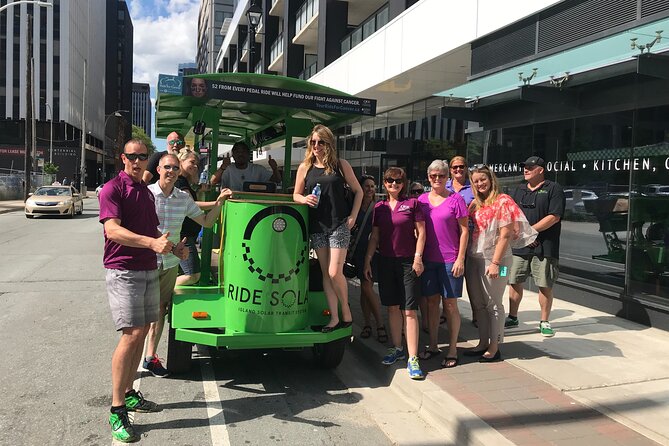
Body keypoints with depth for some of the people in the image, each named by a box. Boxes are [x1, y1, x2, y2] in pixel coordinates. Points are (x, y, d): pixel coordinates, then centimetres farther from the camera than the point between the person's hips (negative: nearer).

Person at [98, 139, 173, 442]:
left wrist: (171, 245, 10)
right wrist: (152, 243, -33)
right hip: (123, 271, -8)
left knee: (142, 332, 11)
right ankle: (116, 410, -5)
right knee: (131, 335, -13)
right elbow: (112, 229, -22)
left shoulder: (146, 191, 16)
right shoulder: (113, 188, -8)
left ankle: (129, 394, 24)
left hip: (149, 270, 8)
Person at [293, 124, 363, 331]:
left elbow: (358, 191, 7)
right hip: (317, 225, 3)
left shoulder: (341, 165, 1)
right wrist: (305, 199, -10)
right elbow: (296, 195, 13)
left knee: (335, 273, -10)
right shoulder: (304, 167, 6)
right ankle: (334, 318, 15)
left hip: (339, 224, -3)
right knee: (325, 273, 7)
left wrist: (353, 215, -3)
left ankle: (346, 313, 12)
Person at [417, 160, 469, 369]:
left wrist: (460, 259, -9)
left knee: (450, 304, 3)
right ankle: (433, 345, 23)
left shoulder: (455, 199, -3)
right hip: (427, 259, 4)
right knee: (431, 302, 11)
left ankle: (452, 350, 14)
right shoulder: (421, 200, 8)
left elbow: (464, 231, -4)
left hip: (450, 260, -4)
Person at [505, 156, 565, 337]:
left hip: (544, 247, -5)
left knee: (545, 285, 1)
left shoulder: (554, 189, -2)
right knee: (514, 282, 8)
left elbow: (554, 217, -12)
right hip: (519, 246, 5)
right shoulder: (519, 190, 15)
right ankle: (512, 318, 22)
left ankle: (544, 322, 16)